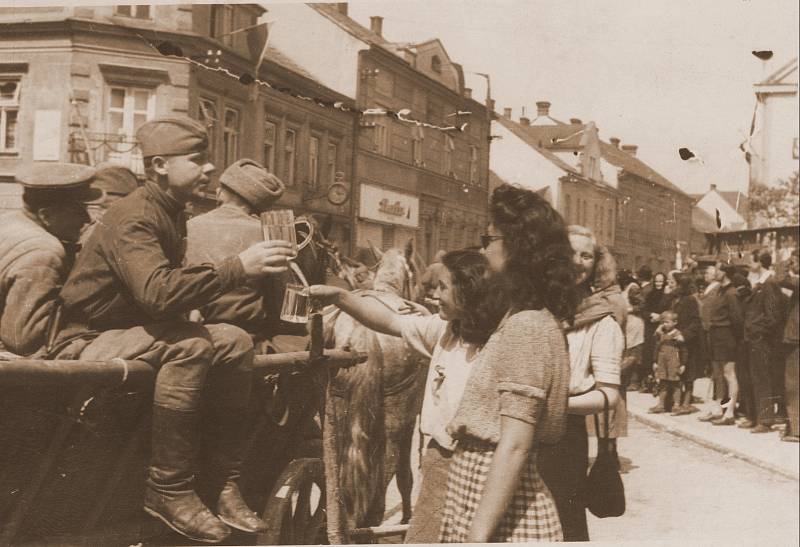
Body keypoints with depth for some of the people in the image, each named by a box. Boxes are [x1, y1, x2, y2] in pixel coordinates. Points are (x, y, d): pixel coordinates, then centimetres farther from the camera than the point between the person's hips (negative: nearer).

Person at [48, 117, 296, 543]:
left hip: (136, 329, 9)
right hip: (86, 343, -9)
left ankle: (226, 484, -6)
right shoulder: (133, 217, -21)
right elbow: (157, 292, -36)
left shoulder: (171, 213, 8)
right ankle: (168, 489, -24)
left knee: (235, 341, -8)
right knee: (189, 346, -32)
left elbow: (173, 286, 8)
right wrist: (239, 268, -36)